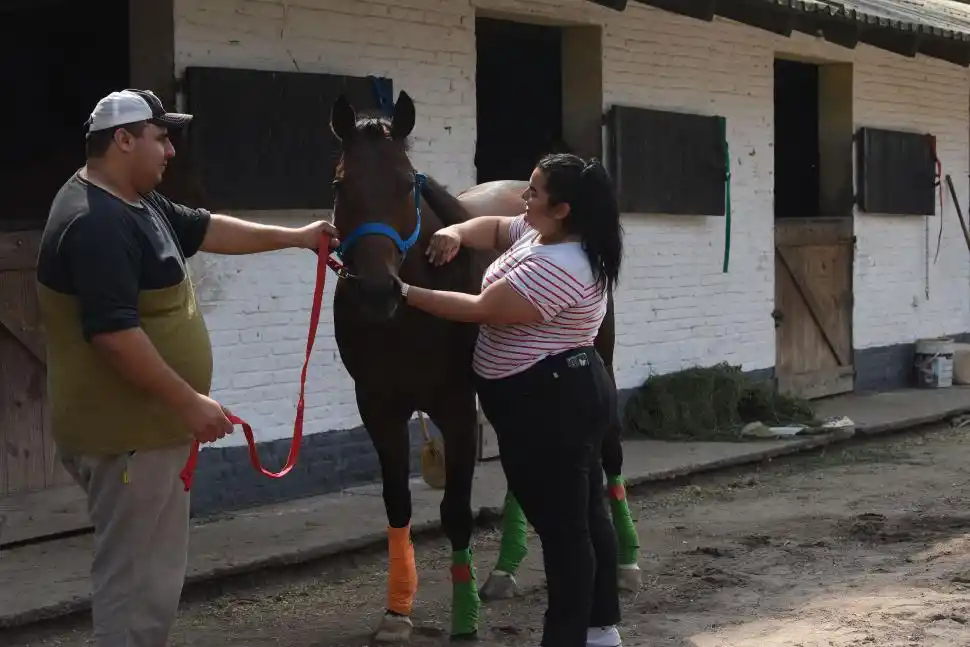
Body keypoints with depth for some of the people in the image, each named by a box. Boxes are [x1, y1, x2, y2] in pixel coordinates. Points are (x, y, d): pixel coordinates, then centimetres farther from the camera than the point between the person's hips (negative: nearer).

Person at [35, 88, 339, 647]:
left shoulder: (137, 202, 10)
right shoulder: (97, 223, -23)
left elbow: (205, 230, 24)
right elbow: (113, 333, -29)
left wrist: (296, 237, 25)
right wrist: (190, 403, -24)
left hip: (144, 423, 11)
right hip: (129, 432, -11)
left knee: (145, 571, 20)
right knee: (140, 579, -3)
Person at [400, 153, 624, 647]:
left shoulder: (557, 268, -25)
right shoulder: (540, 233, 6)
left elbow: (482, 311, -24)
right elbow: (495, 228, 22)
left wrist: (407, 293, -18)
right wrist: (456, 232, -1)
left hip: (549, 405, -11)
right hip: (568, 394, 11)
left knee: (561, 524, -3)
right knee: (584, 513, 17)